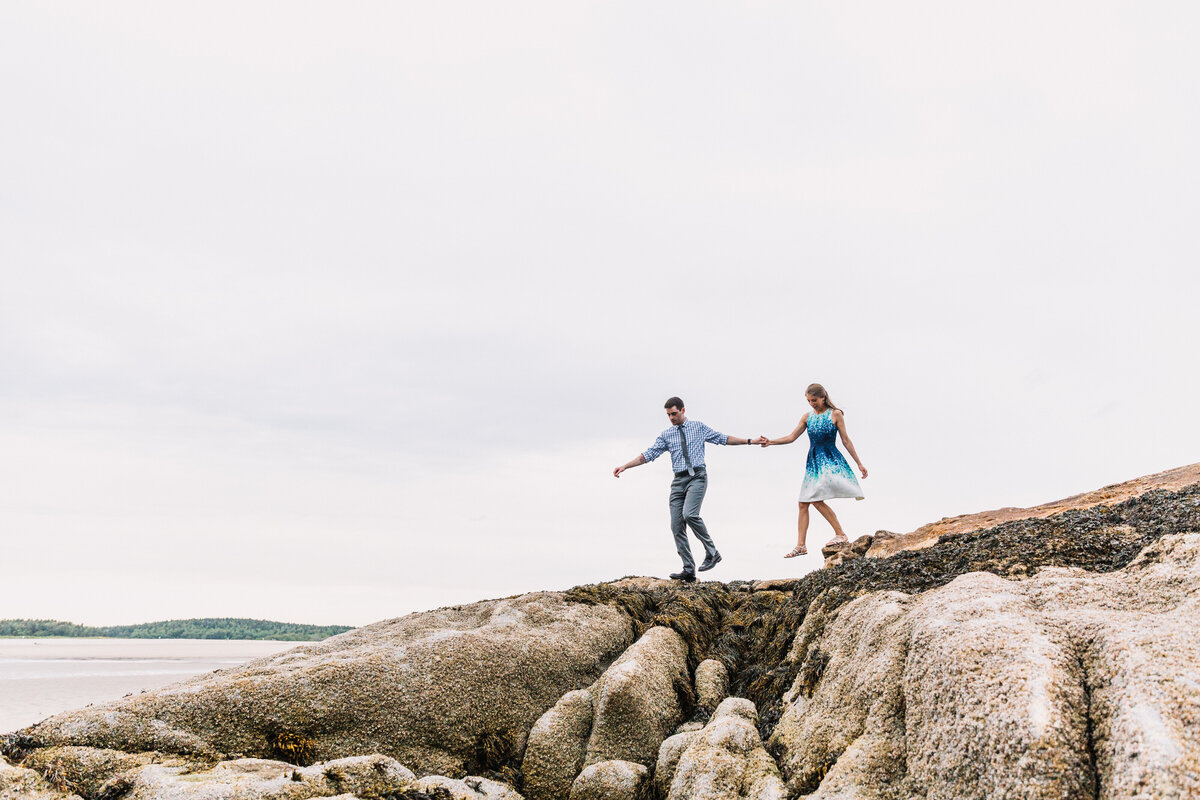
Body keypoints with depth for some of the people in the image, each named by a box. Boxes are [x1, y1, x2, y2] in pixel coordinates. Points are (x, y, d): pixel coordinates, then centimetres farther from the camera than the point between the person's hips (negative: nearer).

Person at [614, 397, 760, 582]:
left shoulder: (699, 427, 8)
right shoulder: (666, 435, 13)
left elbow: (722, 438, 13)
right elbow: (648, 455, 10)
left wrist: (749, 441, 10)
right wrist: (625, 466, 1)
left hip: (697, 477, -4)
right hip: (678, 481, 4)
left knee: (689, 514, -27)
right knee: (677, 526, -2)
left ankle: (712, 552, -10)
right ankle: (688, 570, 3)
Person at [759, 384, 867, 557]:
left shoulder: (835, 414, -1)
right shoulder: (807, 417, 11)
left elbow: (846, 440, 1)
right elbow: (792, 437, 6)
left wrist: (859, 463, 2)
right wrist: (771, 442, -8)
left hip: (830, 460, -6)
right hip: (813, 463, 6)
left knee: (817, 500, -22)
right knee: (803, 503, 0)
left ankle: (840, 533, -9)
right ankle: (800, 546, 5)